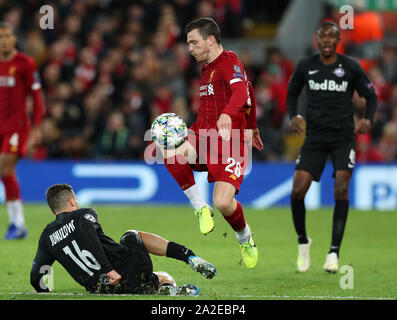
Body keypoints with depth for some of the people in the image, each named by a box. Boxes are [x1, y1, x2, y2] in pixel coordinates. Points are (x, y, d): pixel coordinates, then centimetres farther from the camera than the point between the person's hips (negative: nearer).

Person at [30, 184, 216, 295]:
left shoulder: (47, 236, 16)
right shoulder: (84, 214, 6)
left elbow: (35, 278, 14)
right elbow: (88, 233, -19)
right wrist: (108, 269, -22)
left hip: (99, 289, 4)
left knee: (163, 279, 31)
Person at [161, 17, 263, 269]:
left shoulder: (229, 62, -8)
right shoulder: (208, 68, 20)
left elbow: (241, 90, -29)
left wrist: (227, 115, -50)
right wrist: (252, 127, 44)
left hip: (228, 143, -8)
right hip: (202, 136, 8)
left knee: (223, 203, -21)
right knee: (172, 155, -26)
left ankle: (246, 238, 13)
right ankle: (200, 208, -7)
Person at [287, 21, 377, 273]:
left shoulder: (351, 67, -2)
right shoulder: (305, 66, 2)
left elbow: (371, 96, 7)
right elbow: (292, 93, 17)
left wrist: (368, 120, -12)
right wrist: (294, 116, -3)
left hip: (344, 136, -1)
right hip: (315, 136, 1)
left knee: (341, 188, -17)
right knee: (298, 189, -11)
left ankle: (334, 252, -12)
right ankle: (303, 241, 15)